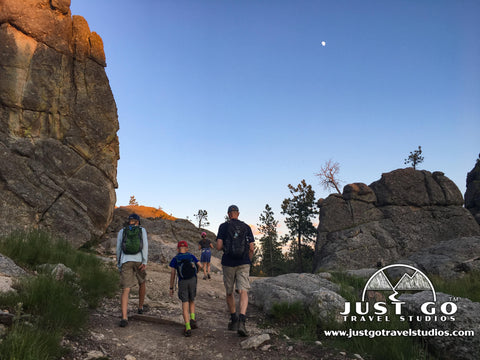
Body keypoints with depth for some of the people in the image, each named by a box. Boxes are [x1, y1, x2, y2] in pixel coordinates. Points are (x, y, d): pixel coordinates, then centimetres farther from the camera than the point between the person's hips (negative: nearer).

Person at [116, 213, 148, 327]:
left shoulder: (122, 231, 12)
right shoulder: (142, 230, 8)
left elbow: (118, 249, 12)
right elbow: (145, 245, -5)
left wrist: (119, 264, 23)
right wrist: (145, 262, -10)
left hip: (126, 262, 0)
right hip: (139, 261, 0)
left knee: (126, 290, -5)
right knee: (142, 283, 28)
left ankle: (124, 318, -20)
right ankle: (140, 307, 40)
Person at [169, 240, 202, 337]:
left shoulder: (175, 259, 4)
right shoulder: (191, 256, 8)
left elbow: (172, 274, 0)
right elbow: (200, 266, 13)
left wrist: (171, 288, 6)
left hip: (182, 282, -1)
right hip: (193, 281, 1)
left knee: (185, 304, 0)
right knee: (191, 301, 23)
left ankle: (188, 328, -9)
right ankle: (192, 319, 4)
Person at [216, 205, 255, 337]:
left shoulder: (223, 226, 0)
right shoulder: (246, 227, 6)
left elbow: (218, 247, -7)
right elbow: (252, 248, 2)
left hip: (228, 263, 0)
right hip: (243, 264, 0)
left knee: (229, 292, 18)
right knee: (243, 293, -6)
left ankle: (234, 320, 29)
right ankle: (241, 322, -25)